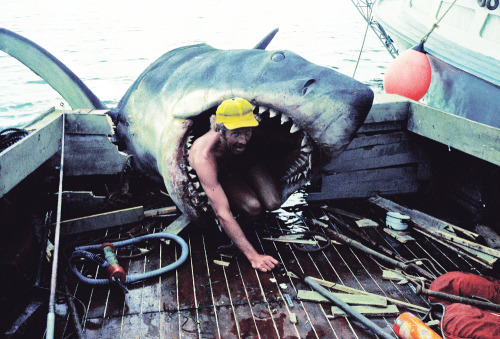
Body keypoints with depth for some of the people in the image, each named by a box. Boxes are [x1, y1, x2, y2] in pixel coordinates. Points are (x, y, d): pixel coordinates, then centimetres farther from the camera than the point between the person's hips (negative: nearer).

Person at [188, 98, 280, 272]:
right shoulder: (204, 158, -44)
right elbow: (222, 214, -46)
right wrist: (253, 256, -49)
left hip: (245, 161, 4)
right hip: (219, 175, -4)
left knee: (272, 204, -22)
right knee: (253, 208, -32)